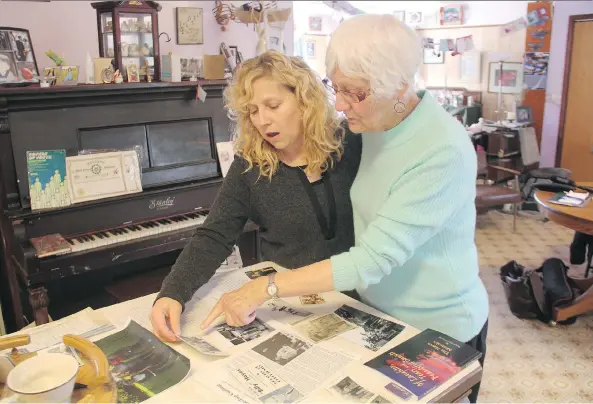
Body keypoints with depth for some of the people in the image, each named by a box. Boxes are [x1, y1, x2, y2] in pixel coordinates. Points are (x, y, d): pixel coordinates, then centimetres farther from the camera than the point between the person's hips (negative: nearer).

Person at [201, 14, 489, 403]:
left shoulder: (445, 152, -29)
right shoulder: (373, 126, -5)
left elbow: (373, 258, -32)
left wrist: (265, 289, -30)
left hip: (441, 331, -6)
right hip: (379, 313, 7)